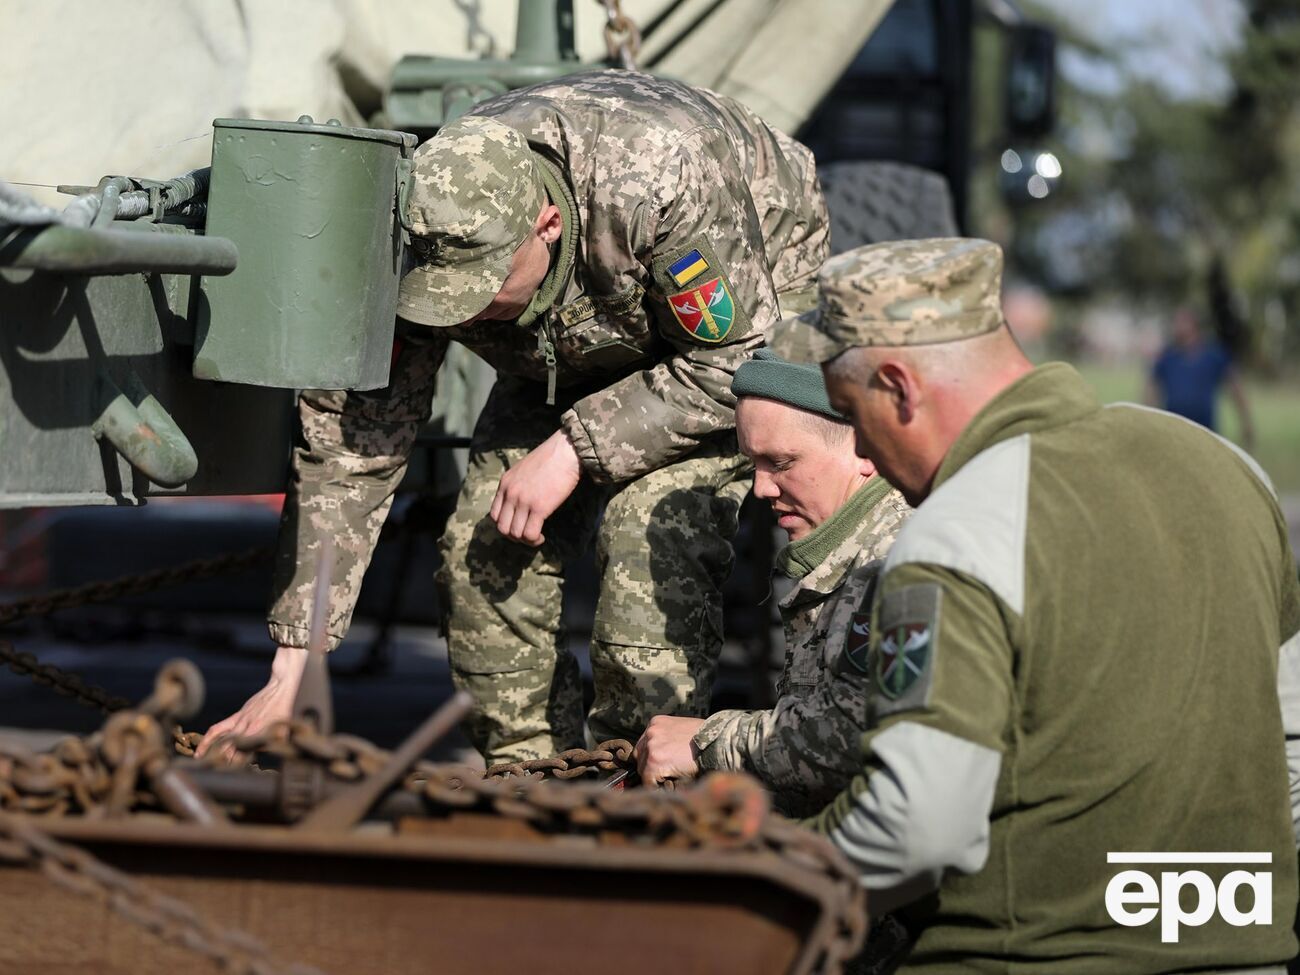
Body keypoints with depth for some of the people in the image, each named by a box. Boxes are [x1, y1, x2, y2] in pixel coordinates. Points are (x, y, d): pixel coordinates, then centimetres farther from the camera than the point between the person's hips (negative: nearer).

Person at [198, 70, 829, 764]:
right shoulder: (425, 239, -29)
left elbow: (735, 362, -29)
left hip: (744, 315, -4)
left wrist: (573, 450, -32)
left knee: (655, 532, -24)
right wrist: (290, 671, -26)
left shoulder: (661, 183, -43)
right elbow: (349, 450, -23)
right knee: (483, 545, -9)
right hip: (579, 338, 5)